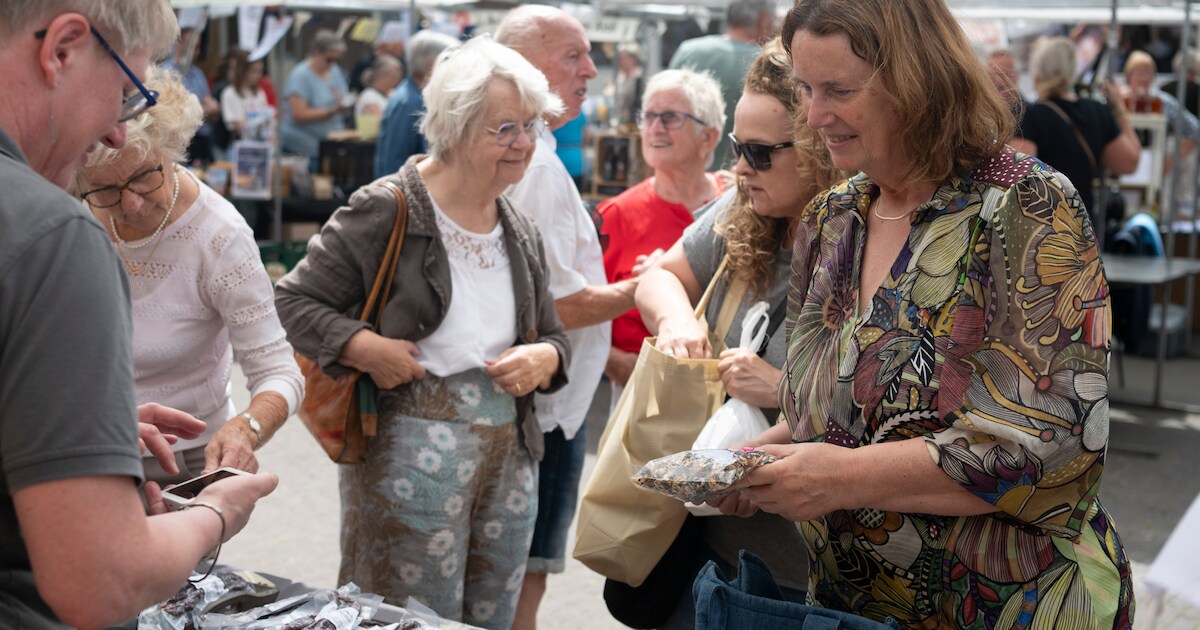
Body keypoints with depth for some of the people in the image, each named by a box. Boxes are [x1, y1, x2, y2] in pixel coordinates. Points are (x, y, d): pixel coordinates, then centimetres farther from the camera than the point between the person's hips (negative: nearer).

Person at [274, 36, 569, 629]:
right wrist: (364, 347, -19)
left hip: (510, 451, 7)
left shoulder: (520, 234, 11)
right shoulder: (385, 212, -8)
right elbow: (292, 300, -6)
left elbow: (553, 337, 20)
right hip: (413, 452, -6)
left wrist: (543, 358, -2)